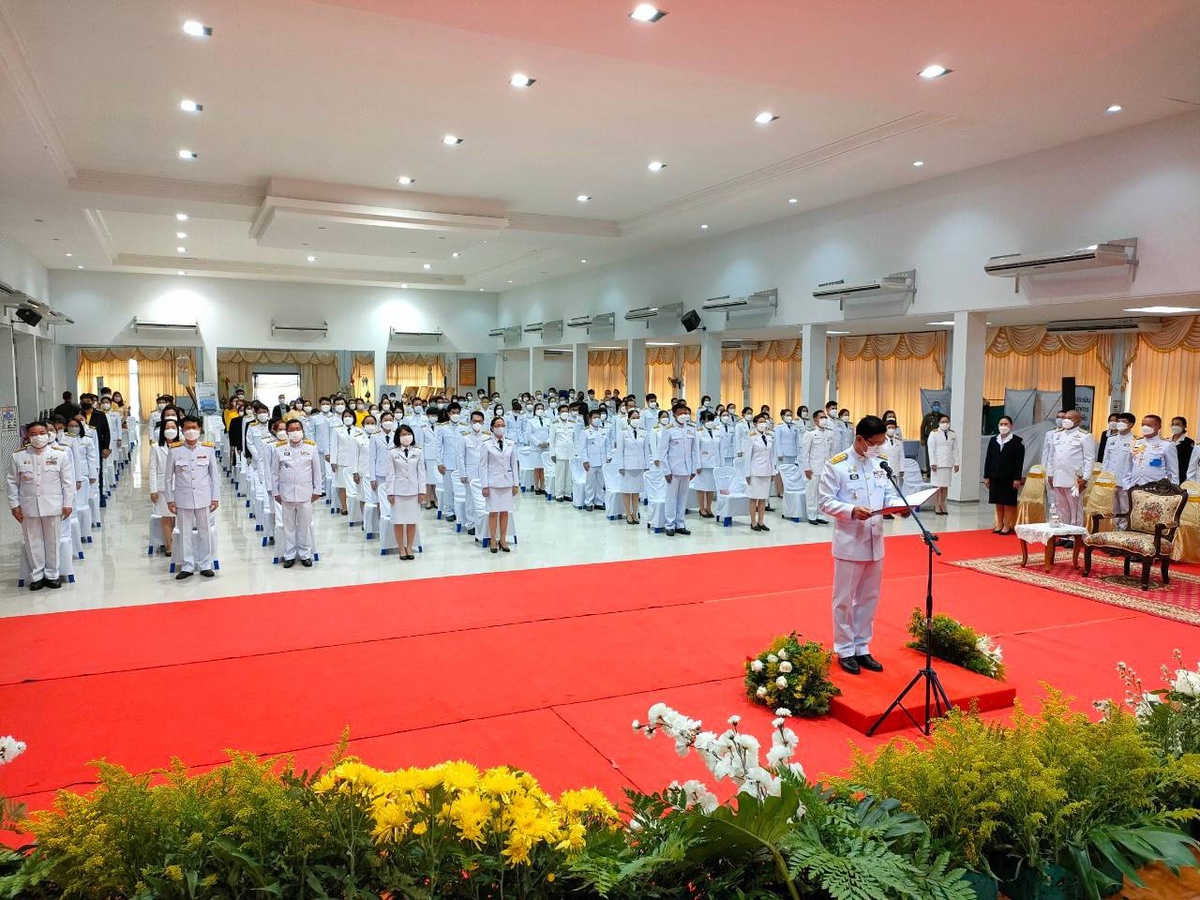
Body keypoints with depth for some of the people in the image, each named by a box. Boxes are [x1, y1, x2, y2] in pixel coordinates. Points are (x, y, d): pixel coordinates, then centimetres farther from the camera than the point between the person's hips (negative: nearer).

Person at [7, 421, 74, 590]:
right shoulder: (18, 456, 0)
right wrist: (14, 505, 1)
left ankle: (52, 574, 21)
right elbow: (13, 482, 5)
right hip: (28, 507, 1)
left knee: (53, 541, 8)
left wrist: (68, 503, -3)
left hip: (53, 506, -1)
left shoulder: (60, 454, -4)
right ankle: (36, 575, 20)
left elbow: (68, 481, -1)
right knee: (32, 542, 9)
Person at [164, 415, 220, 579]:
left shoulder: (208, 449, 0)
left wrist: (215, 497, 3)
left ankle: (205, 565, 17)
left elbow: (214, 475, 4)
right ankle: (188, 566, 17)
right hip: (183, 498, 0)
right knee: (185, 533, 6)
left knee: (205, 532, 6)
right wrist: (170, 499, 1)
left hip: (203, 498, 0)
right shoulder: (175, 450, -2)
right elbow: (169, 477, 3)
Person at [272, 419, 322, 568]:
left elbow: (317, 471, 6)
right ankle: (289, 555, 18)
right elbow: (274, 472, 6)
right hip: (286, 493, 0)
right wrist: (276, 492, 6)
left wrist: (317, 490, 5)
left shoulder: (311, 447, 1)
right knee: (289, 526, 7)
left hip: (305, 493, 0)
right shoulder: (280, 449, 0)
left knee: (305, 525, 4)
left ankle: (305, 555, 16)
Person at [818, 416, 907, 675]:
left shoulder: (880, 464, 7)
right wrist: (852, 511, -27)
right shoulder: (836, 465, -11)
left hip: (875, 543, 6)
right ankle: (845, 651, 17)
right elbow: (826, 502, -12)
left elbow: (889, 494, 11)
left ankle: (862, 648, 27)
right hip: (849, 543, -6)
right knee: (845, 599, 5)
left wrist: (899, 505, -11)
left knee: (869, 598, 14)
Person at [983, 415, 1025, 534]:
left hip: (1009, 477, -4)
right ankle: (999, 525, 17)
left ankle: (1007, 526, 7)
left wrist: (1017, 478, -11)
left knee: (1008, 503, 1)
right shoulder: (993, 440, 10)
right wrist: (986, 476, 6)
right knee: (998, 502, 9)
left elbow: (1019, 461, -7)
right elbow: (988, 459, 10)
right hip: (995, 476, 4)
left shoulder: (1017, 441, -3)